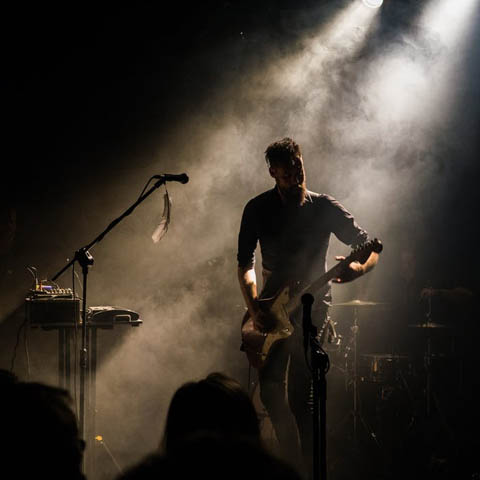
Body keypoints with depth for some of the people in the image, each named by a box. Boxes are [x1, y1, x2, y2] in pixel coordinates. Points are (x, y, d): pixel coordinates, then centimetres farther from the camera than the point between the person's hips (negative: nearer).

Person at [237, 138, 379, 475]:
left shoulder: (324, 208, -1)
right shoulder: (258, 210, 2)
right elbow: (245, 262, 4)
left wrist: (360, 267, -23)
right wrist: (254, 308, -12)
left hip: (312, 308, -1)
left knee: (300, 395, -6)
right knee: (270, 387, -12)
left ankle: (307, 465, 8)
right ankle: (292, 459, 6)